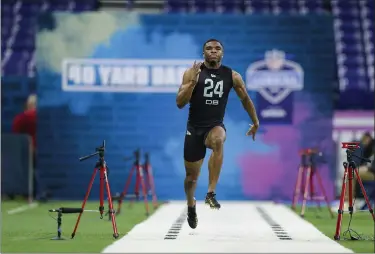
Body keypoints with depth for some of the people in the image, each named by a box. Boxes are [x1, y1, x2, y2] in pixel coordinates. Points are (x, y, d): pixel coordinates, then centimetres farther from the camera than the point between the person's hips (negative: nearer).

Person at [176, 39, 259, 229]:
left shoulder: (232, 76, 1)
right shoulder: (192, 73, -5)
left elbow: (245, 99, 16)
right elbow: (180, 103, -11)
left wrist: (256, 123, 22)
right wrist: (193, 82, -23)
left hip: (216, 126, 0)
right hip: (195, 128, 0)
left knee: (218, 140, -38)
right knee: (191, 175, 9)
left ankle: (211, 193, -37)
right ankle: (191, 207, 43)